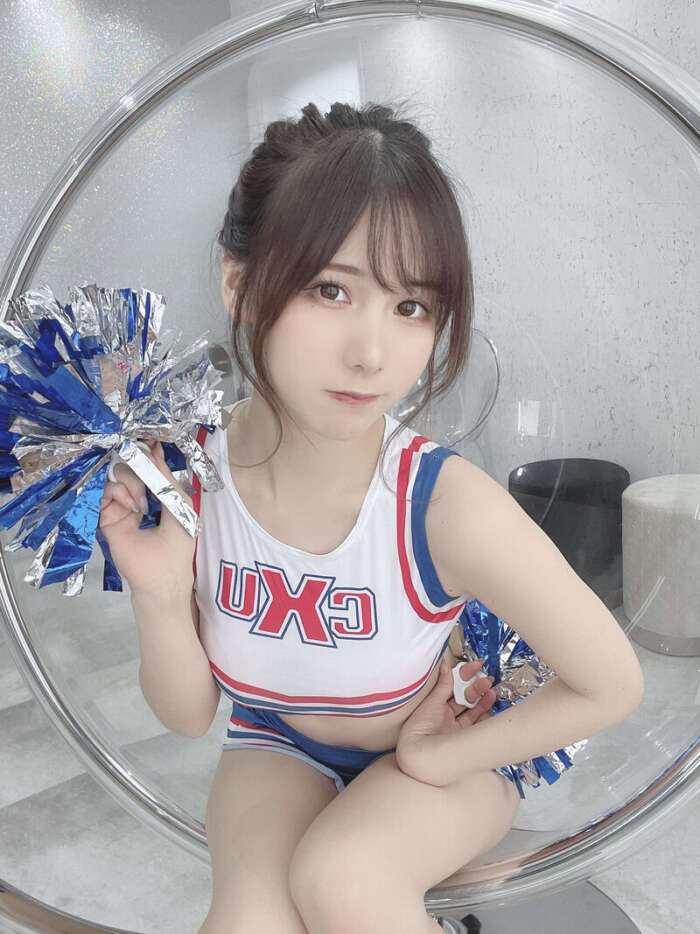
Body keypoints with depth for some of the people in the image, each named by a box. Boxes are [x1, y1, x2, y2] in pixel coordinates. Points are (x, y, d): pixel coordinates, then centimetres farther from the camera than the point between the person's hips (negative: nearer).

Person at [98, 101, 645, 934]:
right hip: (279, 748, 2)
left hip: (435, 752, -1)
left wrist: (434, 757, -12)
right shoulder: (184, 479, -23)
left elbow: (611, 686, -17)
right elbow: (187, 715, -9)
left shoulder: (448, 507, -33)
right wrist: (161, 596, -28)